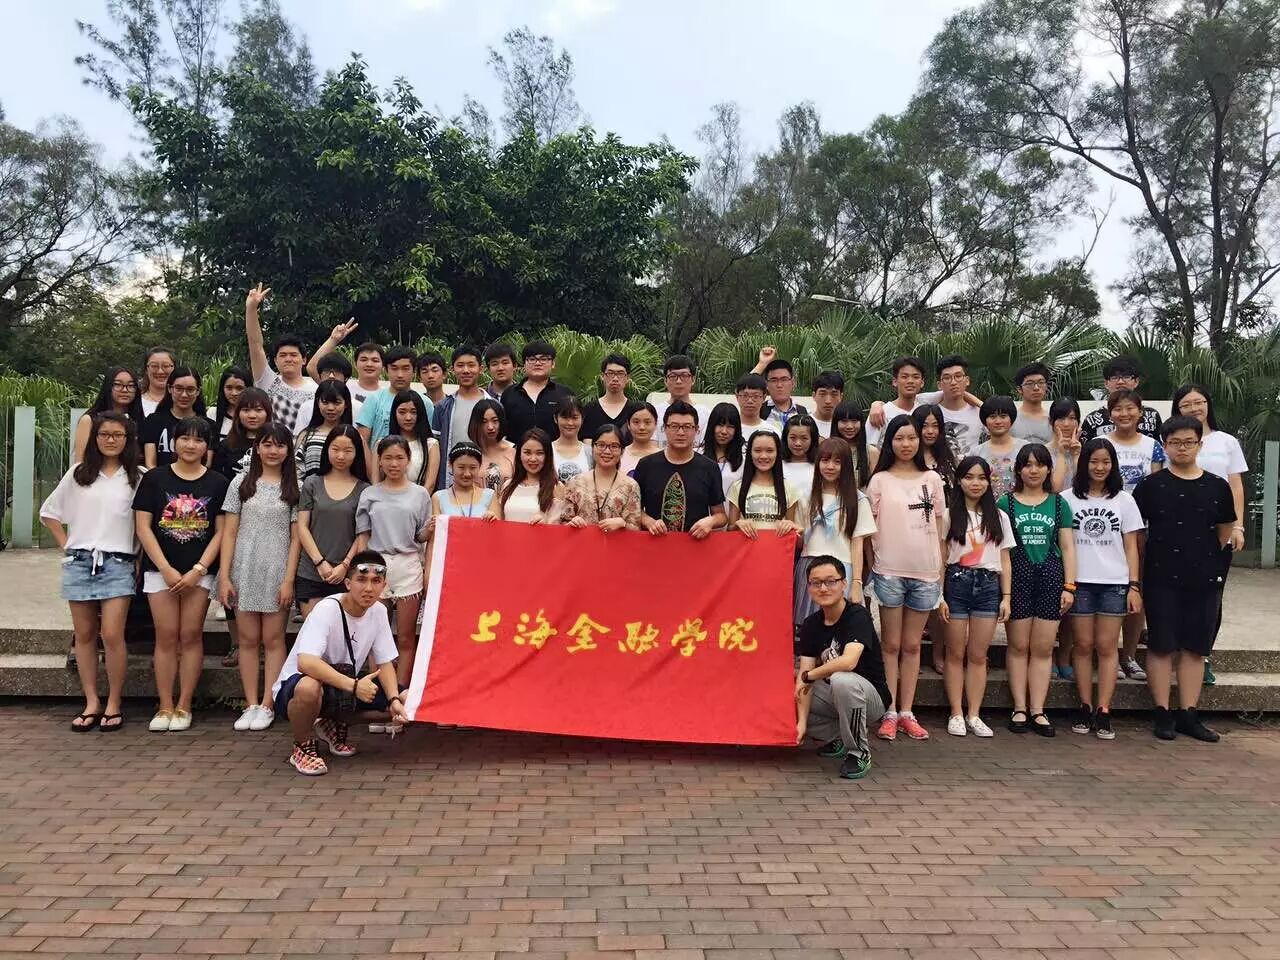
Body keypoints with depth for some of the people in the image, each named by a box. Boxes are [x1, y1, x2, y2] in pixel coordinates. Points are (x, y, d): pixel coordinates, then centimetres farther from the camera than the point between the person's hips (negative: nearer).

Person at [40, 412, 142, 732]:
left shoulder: (137, 477, 0)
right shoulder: (78, 473, 8)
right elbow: (49, 512, 15)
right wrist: (66, 545, 8)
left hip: (117, 563, -3)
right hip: (79, 562, 3)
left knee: (112, 635, -9)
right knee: (84, 635, 7)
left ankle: (113, 705, 2)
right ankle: (91, 703, 15)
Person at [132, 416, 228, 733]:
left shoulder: (218, 483, 3)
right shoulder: (154, 478, 3)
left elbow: (221, 532, 0)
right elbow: (143, 527, -1)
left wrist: (197, 570, -9)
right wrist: (166, 569, -9)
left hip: (200, 571, 0)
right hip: (161, 569, 0)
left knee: (191, 636, 2)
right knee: (166, 637, 1)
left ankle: (184, 707, 9)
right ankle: (165, 707, 8)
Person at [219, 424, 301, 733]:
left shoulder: (294, 488, 3)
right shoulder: (241, 484, 7)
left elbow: (296, 537, 0)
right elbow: (229, 533, 4)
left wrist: (289, 580, -7)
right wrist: (224, 576, -3)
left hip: (277, 573, -1)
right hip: (245, 571, 2)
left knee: (273, 640, 2)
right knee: (247, 639, 5)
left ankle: (267, 706, 9)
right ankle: (251, 705, 13)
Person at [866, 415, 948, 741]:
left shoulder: (932, 478, 9)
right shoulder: (880, 480, 2)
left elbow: (940, 527, 11)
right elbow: (870, 528, 2)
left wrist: (942, 571, 8)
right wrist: (870, 569, -2)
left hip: (925, 573, 2)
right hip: (890, 571, -2)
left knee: (912, 645, 9)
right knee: (892, 645, 4)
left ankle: (906, 712, 16)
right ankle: (890, 713, 9)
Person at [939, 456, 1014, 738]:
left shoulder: (998, 517, 9)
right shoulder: (949, 515, 0)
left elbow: (1005, 561, 10)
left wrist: (1006, 597, 4)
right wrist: (939, 596, -7)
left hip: (988, 585, 2)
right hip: (957, 583, -2)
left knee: (978, 655, 5)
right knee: (956, 654, 4)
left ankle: (974, 716, 10)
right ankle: (956, 714, 9)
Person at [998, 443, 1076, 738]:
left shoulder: (1058, 503, 10)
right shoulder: (1006, 503, 4)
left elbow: (1067, 547, 10)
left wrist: (1069, 585, 3)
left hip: (1050, 576, 2)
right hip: (1016, 575, -2)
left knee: (1043, 648, 3)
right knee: (1018, 646, 2)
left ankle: (1037, 711, 9)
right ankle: (1019, 708, 8)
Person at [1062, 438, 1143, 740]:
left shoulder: (1124, 500, 9)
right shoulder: (1068, 498, 5)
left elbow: (1131, 546, 8)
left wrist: (1134, 585, 0)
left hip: (1114, 583, 1)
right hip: (1079, 582, -1)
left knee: (1107, 646, 0)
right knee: (1083, 645, 2)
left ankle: (1103, 712, 2)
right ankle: (1085, 708, 9)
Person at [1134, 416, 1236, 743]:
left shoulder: (1217, 486, 5)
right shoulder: (1152, 486, -1)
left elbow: (1225, 531, 14)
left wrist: (1207, 558, 9)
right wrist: (1161, 554, 4)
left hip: (1204, 580, 2)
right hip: (1162, 580, -2)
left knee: (1195, 647, 8)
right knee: (1162, 646, 2)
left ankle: (1188, 714, 16)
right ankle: (1163, 714, 10)